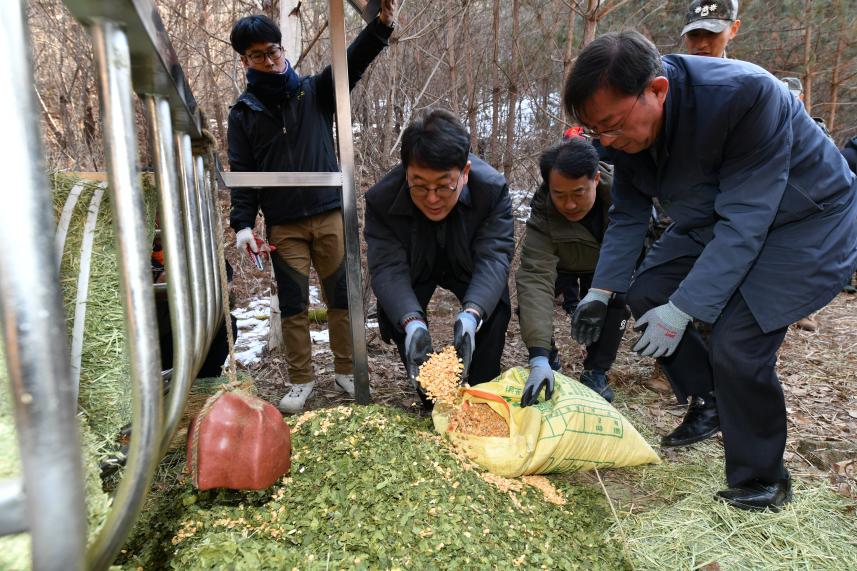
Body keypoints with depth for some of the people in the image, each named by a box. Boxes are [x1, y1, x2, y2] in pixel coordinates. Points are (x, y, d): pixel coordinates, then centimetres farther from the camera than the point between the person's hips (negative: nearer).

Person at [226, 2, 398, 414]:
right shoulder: (243, 113, 6)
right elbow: (242, 173, 3)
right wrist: (243, 223, -10)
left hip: (329, 215, 0)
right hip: (283, 226, 0)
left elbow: (351, 63, -10)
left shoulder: (314, 91, 6)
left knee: (341, 297, 6)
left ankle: (346, 372, 21)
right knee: (293, 304, 5)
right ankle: (301, 381, 18)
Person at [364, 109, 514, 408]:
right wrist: (412, 322, -53)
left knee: (495, 310, -23)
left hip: (468, 268, 0)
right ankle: (432, 403, 0)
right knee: (394, 315, -22)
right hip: (416, 270, 1)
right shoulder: (381, 199, -31)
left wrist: (471, 314, -54)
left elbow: (493, 257, -36)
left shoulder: (493, 188, -31)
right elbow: (388, 268, -34)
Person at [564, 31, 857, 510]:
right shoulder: (628, 123, -12)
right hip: (715, 218, 8)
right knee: (647, 293, 0)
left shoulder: (746, 94, -34)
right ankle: (709, 405, 20)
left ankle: (761, 484, 4)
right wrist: (602, 290, -8)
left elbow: (744, 222, -33)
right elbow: (629, 213, -2)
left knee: (737, 342, -20)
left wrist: (683, 309, -33)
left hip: (805, 222, -7)